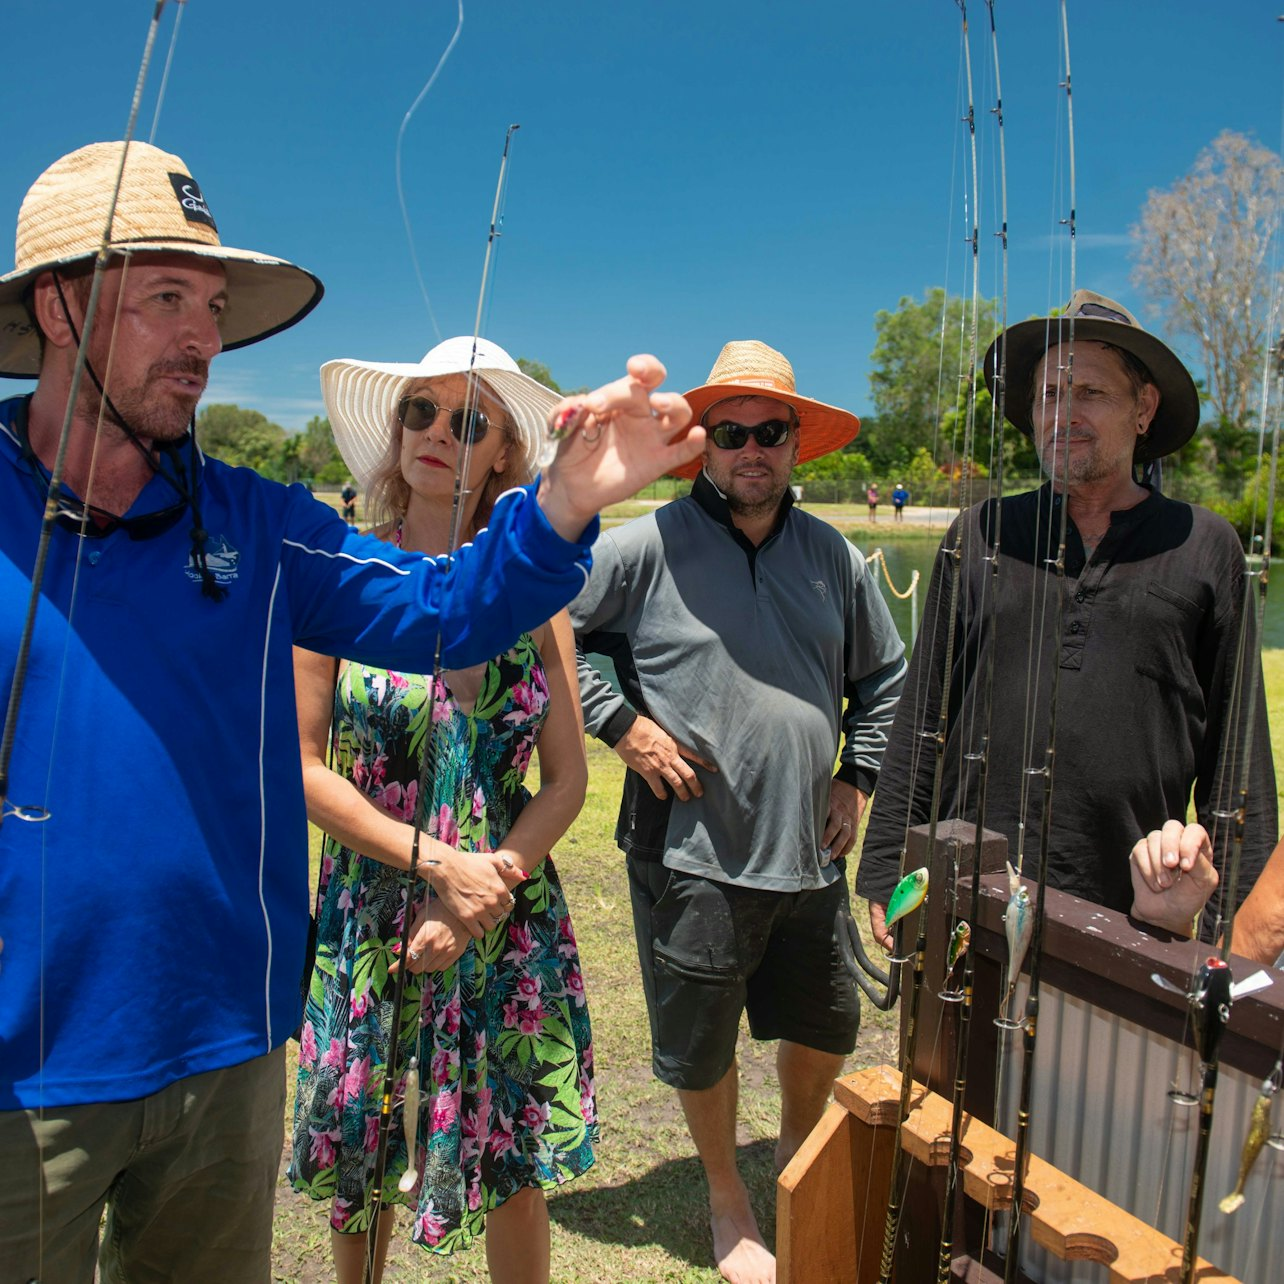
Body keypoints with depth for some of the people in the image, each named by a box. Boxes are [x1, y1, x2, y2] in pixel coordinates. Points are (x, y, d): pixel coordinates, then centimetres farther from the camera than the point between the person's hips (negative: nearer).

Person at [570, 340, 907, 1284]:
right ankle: (728, 1199, 41)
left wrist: (858, 779, 10)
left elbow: (886, 678, 19)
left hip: (809, 853, 4)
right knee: (702, 1048, 13)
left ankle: (799, 1159, 51)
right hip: (692, 858, -4)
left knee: (825, 1029, 20)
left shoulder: (836, 558, 6)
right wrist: (621, 723, -11)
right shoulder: (646, 546, -9)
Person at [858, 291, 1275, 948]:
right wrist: (887, 871, 2)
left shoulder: (1205, 546, 5)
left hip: (1133, 912, 0)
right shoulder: (982, 534, 6)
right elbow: (921, 715, 7)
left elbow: (1235, 746, 6)